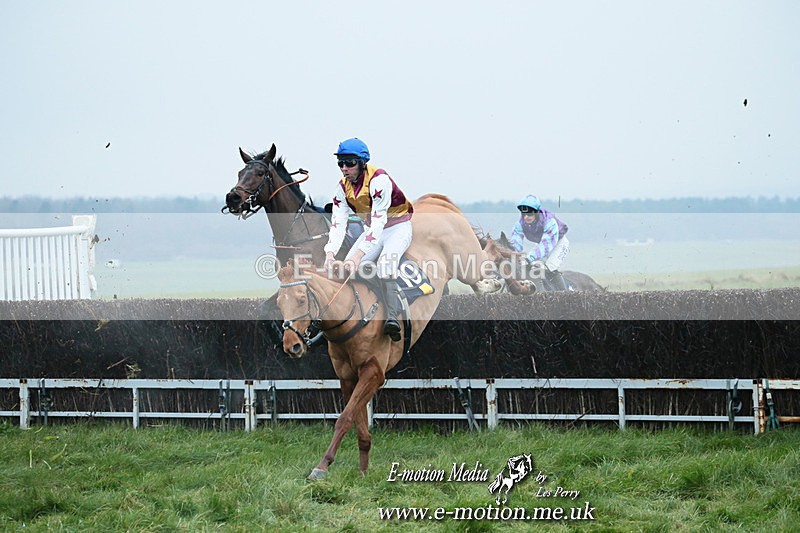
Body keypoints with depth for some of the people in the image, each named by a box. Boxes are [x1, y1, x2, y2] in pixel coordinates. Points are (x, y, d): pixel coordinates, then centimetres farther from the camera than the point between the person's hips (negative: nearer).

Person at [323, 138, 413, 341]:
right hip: (372, 231, 7)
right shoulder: (343, 186, -6)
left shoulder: (378, 179, -28)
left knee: (384, 264, -33)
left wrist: (359, 254, -43)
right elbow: (338, 222, -12)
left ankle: (392, 317, -30)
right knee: (348, 266, -13)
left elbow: (378, 220, -35)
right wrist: (330, 253, -30)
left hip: (397, 227, -7)